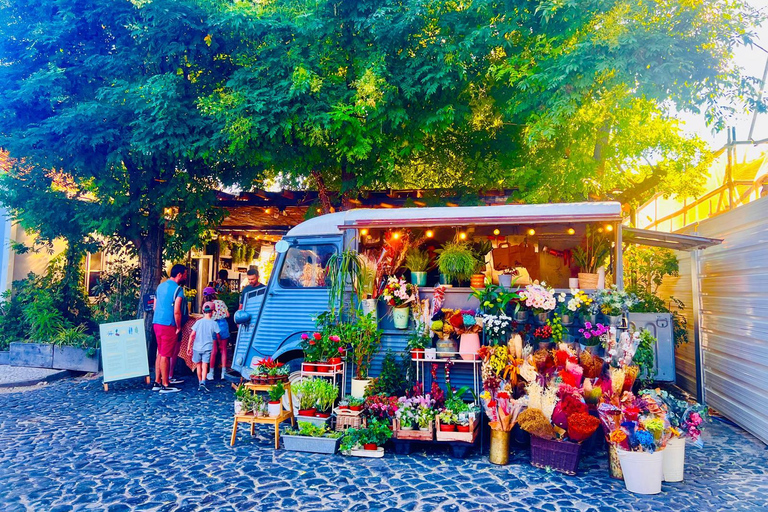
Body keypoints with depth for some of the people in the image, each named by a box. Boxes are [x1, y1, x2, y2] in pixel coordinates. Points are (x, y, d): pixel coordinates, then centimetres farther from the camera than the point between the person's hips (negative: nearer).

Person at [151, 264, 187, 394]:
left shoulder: (161, 286, 14)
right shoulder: (178, 289, -12)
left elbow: (154, 307, 19)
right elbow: (176, 312, -19)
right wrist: (179, 327, -7)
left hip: (156, 323, 8)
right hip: (168, 325, -8)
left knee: (160, 353, 16)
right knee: (165, 355, -2)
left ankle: (157, 382, 21)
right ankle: (165, 385, 5)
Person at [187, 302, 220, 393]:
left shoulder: (198, 322, 1)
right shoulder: (214, 323, -2)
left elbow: (192, 335, -1)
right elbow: (218, 336, 7)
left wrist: (189, 347, 6)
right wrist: (219, 341, 29)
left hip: (197, 347, 2)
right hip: (207, 347, -2)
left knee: (198, 365, 15)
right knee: (204, 366, -6)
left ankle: (200, 383, 23)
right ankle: (203, 383, -23)